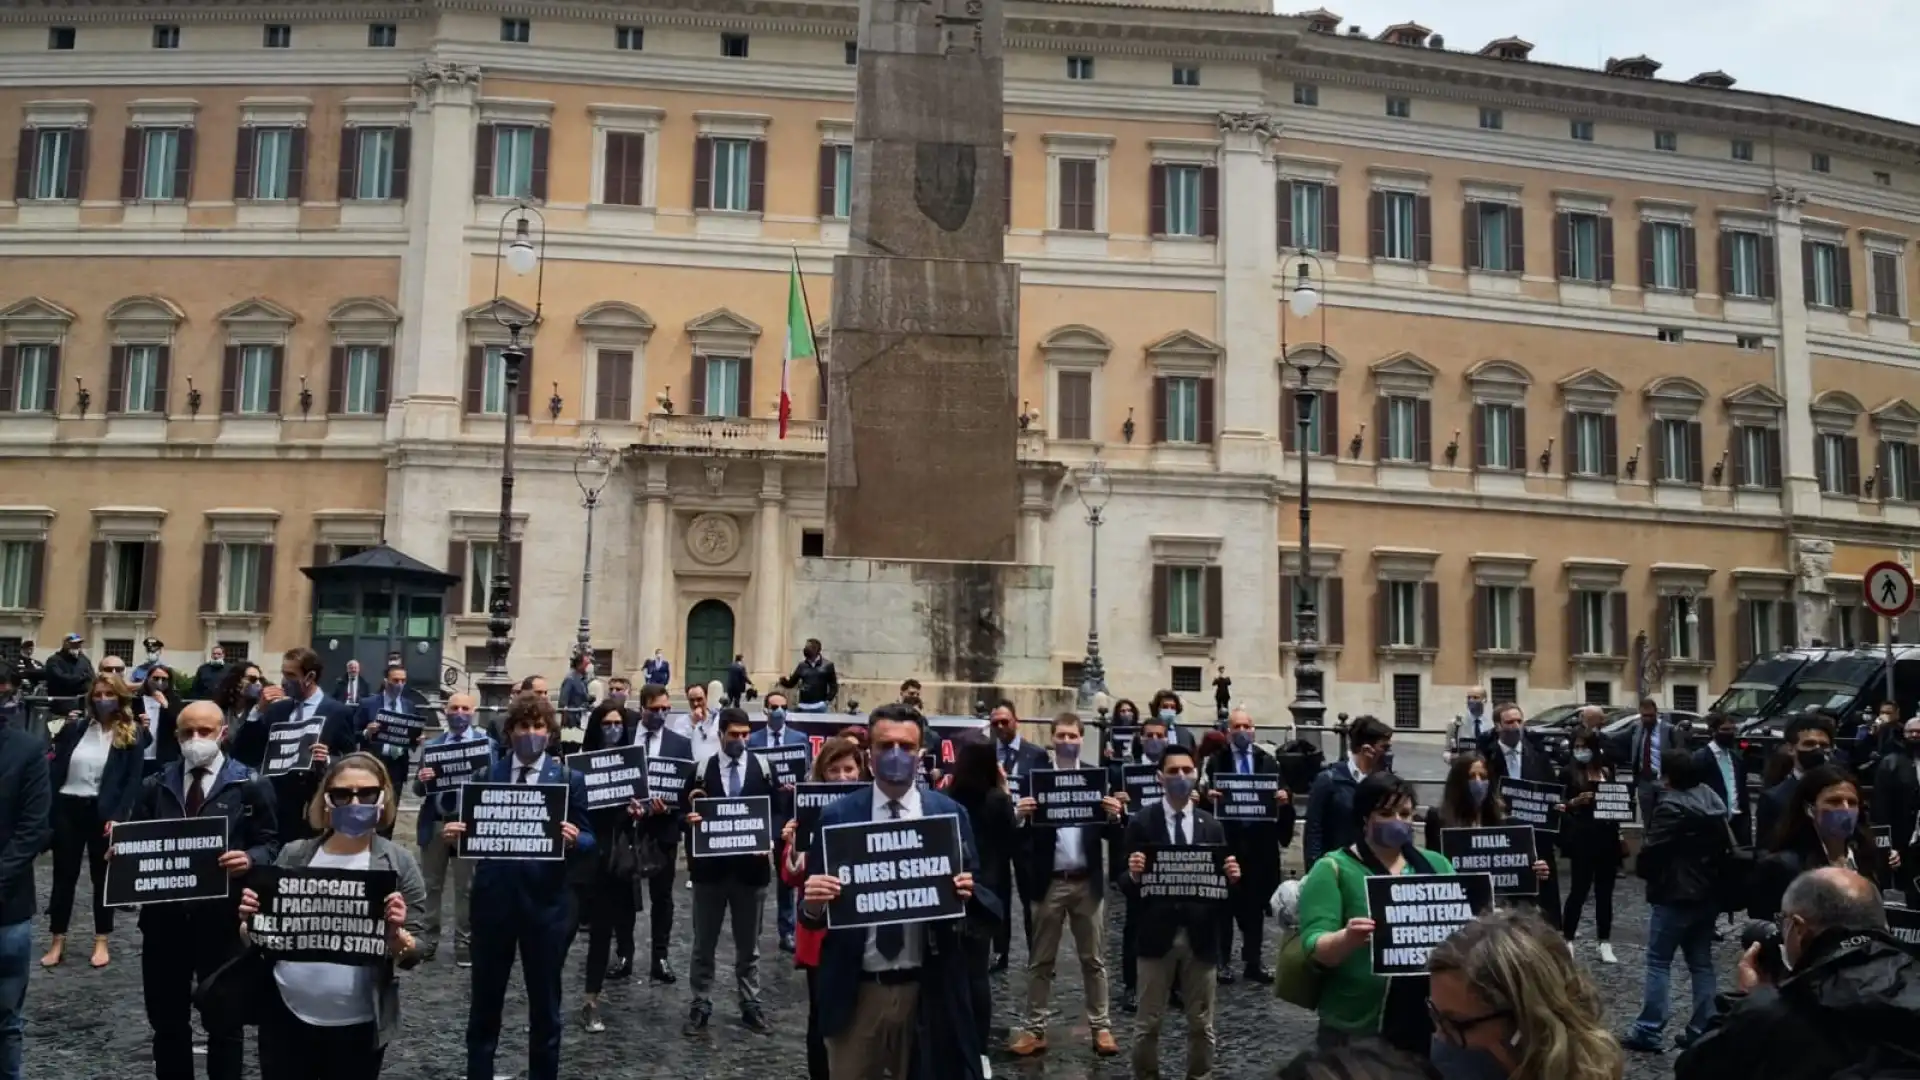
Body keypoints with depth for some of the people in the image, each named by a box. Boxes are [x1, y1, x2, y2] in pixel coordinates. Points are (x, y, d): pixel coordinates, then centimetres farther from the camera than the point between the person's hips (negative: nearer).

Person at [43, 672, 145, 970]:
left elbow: (133, 780, -6)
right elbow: (55, 771, 3)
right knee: (64, 875, 8)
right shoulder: (74, 729, 5)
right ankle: (58, 943, 18)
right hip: (68, 808, 2)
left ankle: (101, 942, 18)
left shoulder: (131, 735, -2)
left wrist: (118, 816, -16)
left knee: (103, 876, 9)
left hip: (104, 812, -2)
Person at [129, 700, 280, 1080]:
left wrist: (250, 859, -23)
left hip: (221, 917, -4)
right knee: (166, 1017, 15)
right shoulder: (156, 784, 11)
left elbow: (270, 844, -3)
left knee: (223, 1019, 8)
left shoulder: (250, 785, -2)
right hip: (163, 915, 4)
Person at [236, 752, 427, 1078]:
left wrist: (396, 933, -26)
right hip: (286, 1017, 2)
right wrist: (250, 921, -13)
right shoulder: (294, 855, -1)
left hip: (358, 1026, -1)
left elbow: (412, 956, -6)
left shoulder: (399, 864, -7)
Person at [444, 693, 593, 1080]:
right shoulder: (485, 773, 4)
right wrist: (454, 835, -19)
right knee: (485, 998, 15)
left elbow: (588, 839, -2)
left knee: (545, 1001, 11)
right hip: (493, 897, 1)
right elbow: (472, 831, 3)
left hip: (544, 900, -1)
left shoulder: (569, 779, 0)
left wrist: (574, 839, -24)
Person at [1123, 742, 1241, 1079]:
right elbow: (1128, 886, -5)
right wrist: (1133, 875, -27)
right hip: (1157, 934, -2)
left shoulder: (1211, 826, 5)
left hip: (1200, 936, 2)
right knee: (1148, 1023, 8)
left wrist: (1231, 877, -16)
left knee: (1202, 1024, 13)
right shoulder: (1141, 822, -3)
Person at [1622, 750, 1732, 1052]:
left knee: (1658, 962, -3)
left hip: (1675, 895, -8)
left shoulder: (1671, 806, -17)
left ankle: (1648, 1031, -2)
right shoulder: (1712, 798, 9)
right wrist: (1712, 873, 18)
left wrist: (1644, 871, 3)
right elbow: (1727, 844, 15)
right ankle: (1702, 1030, 14)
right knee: (1701, 963, 12)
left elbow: (1652, 849, -17)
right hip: (1709, 893, 8)